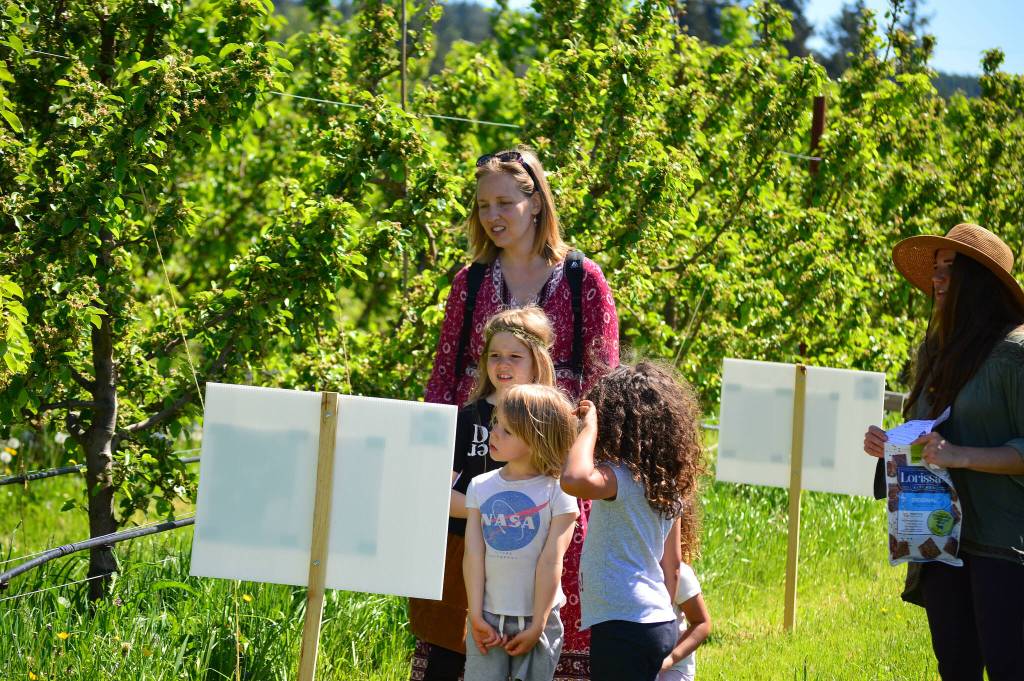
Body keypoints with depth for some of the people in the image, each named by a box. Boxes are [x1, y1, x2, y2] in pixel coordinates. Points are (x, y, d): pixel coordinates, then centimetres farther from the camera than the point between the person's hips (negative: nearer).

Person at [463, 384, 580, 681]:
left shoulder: (557, 493, -6)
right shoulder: (480, 487, 4)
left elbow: (551, 562, -9)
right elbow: (474, 554, 0)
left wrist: (537, 626, -11)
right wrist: (476, 616, -7)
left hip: (537, 619, -2)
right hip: (488, 618, 2)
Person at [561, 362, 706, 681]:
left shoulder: (620, 476, -14)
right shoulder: (666, 484, 12)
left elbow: (574, 479, -36)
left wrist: (590, 427, -21)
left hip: (621, 623, -9)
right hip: (662, 623, 9)